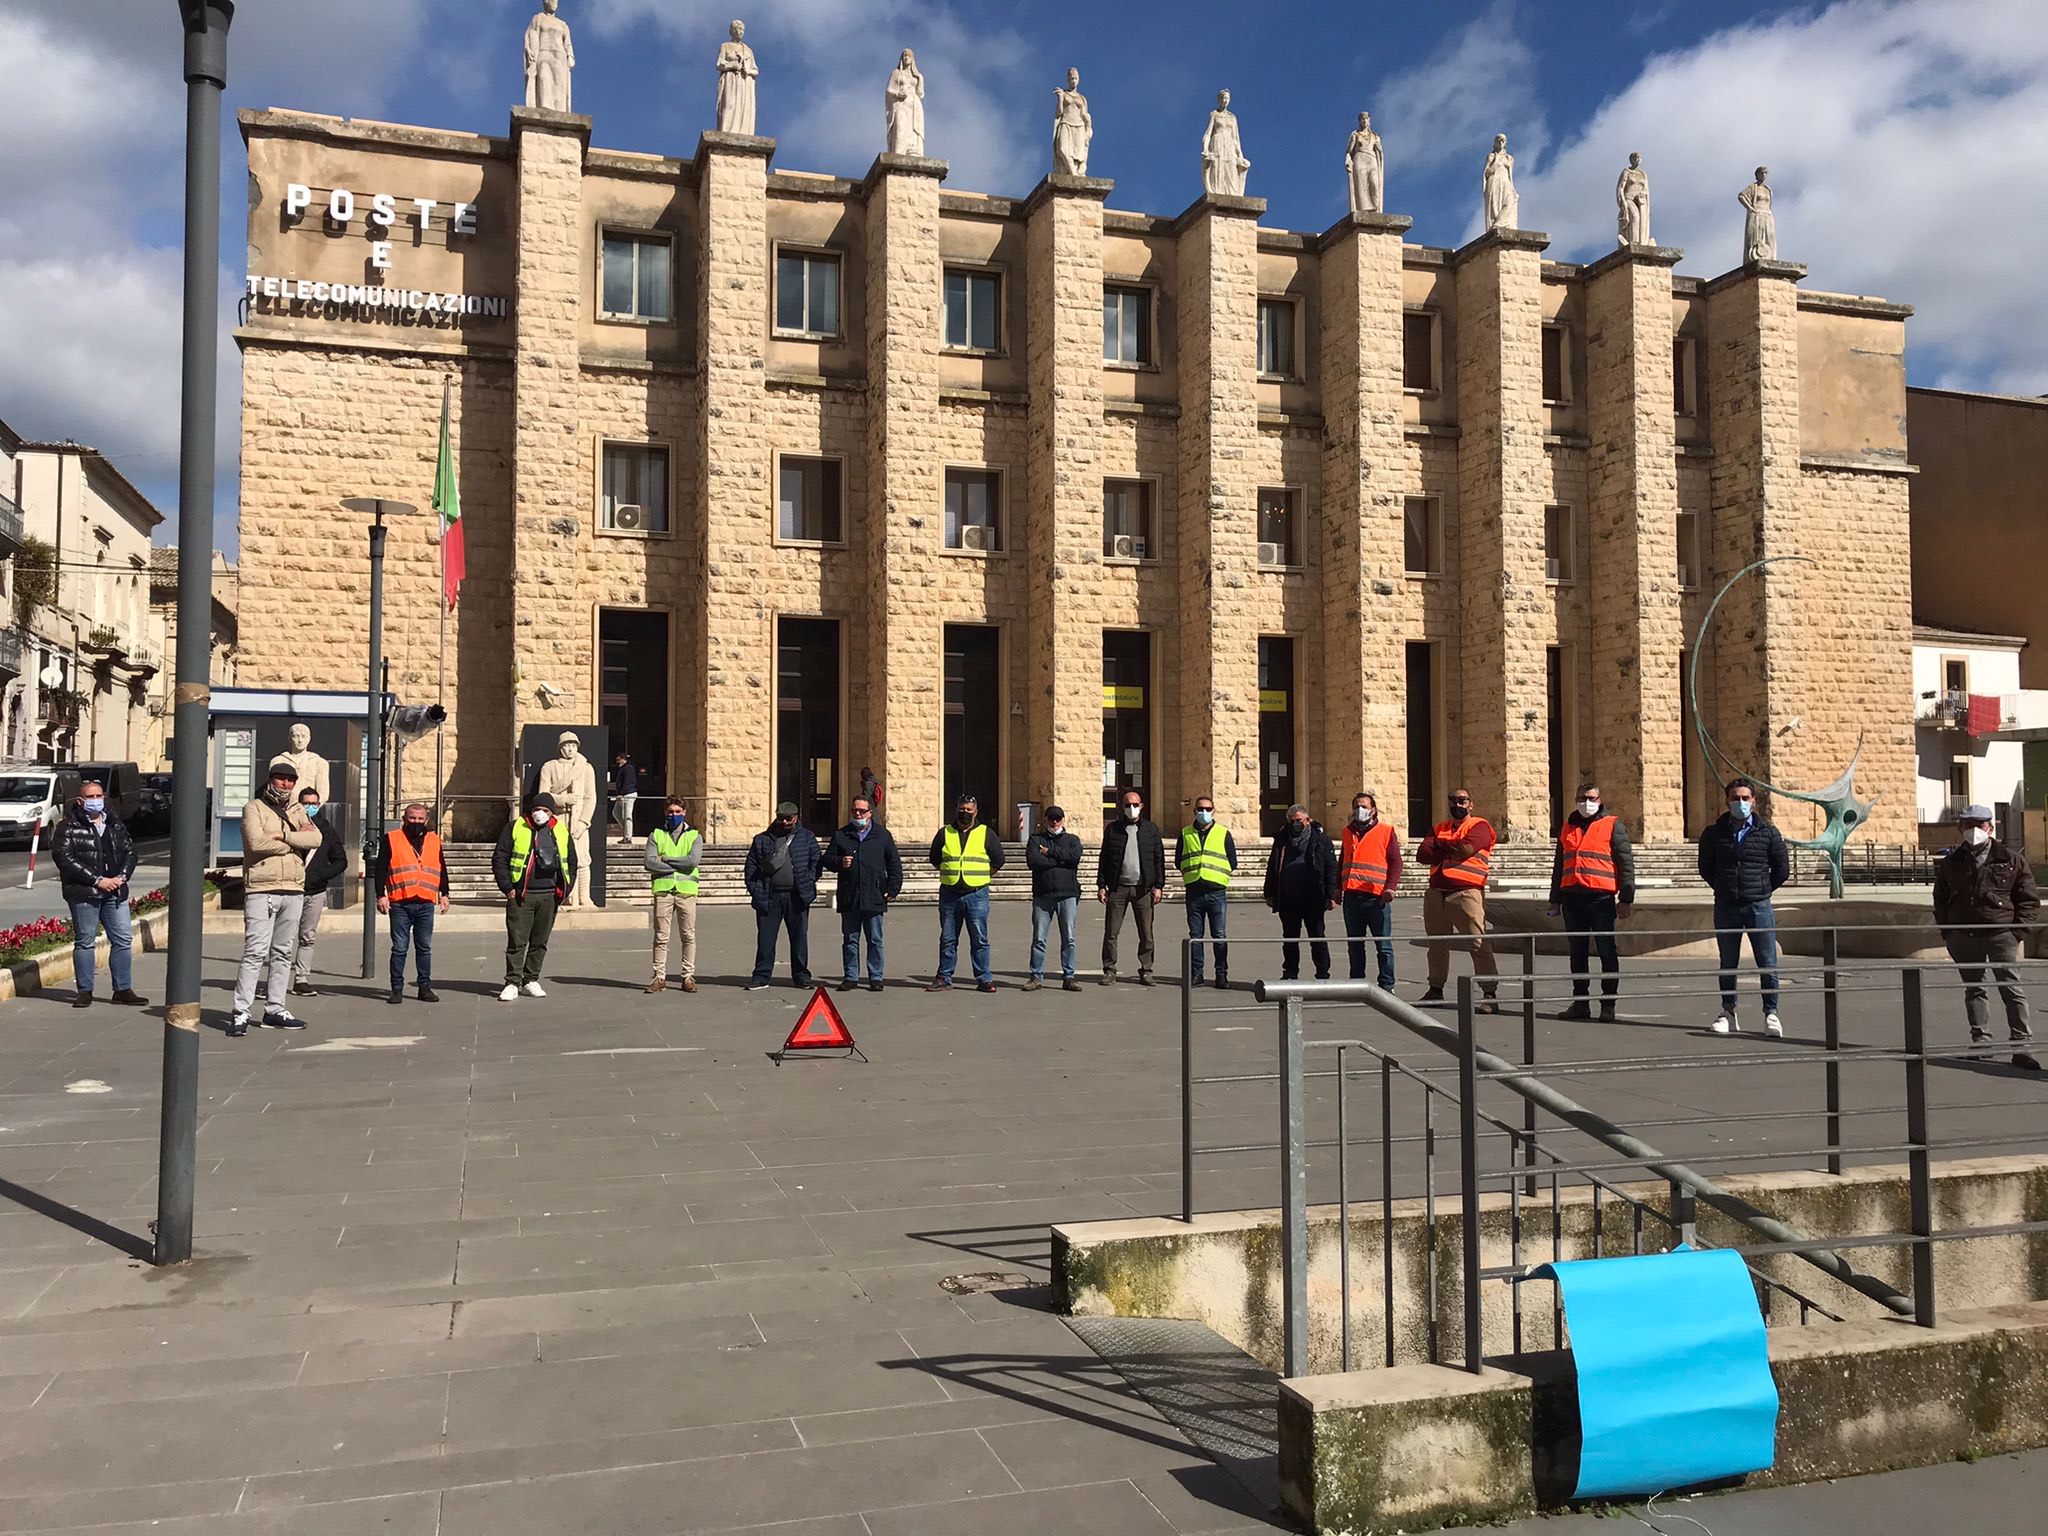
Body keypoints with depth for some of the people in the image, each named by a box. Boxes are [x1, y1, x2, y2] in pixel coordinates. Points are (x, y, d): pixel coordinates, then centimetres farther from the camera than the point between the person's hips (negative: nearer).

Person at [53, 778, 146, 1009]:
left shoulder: (115, 824, 14)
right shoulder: (68, 827, -2)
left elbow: (130, 851, 14)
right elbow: (64, 858, -12)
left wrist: (121, 877, -6)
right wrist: (98, 881, -16)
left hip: (115, 892, 5)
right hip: (83, 894, -5)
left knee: (123, 940, 3)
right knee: (84, 941, 3)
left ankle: (123, 989, 10)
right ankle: (85, 991, 11)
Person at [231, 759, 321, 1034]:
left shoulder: (296, 813, 19)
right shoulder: (254, 808, 3)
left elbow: (315, 838, 0)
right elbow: (257, 841, -14)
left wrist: (282, 836, -11)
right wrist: (296, 839, -6)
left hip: (293, 890, 6)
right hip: (261, 889, -6)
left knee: (283, 953, 9)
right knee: (255, 952, -11)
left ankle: (275, 1010, 15)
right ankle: (241, 1013, -9)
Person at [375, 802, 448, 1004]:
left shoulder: (434, 840, 14)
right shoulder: (391, 839, 4)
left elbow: (441, 869, 20)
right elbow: (380, 869, 2)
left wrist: (444, 894, 14)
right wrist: (381, 895, -6)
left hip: (426, 904, 3)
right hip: (400, 904, -3)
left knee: (424, 948, 8)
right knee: (399, 948, 1)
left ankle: (425, 987, 15)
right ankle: (397, 989, 7)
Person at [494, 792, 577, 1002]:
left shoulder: (562, 832, 11)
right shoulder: (515, 828, 1)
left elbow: (572, 863, 19)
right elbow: (499, 859, 1)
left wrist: (565, 889, 9)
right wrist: (507, 887, -6)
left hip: (549, 896, 3)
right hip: (520, 895, -3)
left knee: (540, 942, 8)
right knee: (517, 941, -4)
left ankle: (530, 981, 18)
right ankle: (512, 983, 2)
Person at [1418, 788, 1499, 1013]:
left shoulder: (1479, 826, 2)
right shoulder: (1440, 828, 19)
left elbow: (1466, 848, -17)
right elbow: (1422, 854, 5)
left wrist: (1439, 846, -1)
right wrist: (1450, 849, -8)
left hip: (1466, 893, -6)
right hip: (1436, 893, 6)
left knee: (1478, 943, -11)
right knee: (1437, 944, 14)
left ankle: (1489, 994, -10)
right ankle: (1436, 989, 26)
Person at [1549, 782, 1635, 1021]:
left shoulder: (1613, 826, 2)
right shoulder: (1567, 827, 18)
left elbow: (1626, 863, -1)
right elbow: (1559, 865, 23)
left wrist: (1625, 898, -8)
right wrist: (1555, 900, 19)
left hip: (1601, 898, -5)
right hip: (1572, 898, 5)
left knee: (1607, 952, -1)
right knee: (1577, 952, 9)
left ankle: (1608, 1005, 4)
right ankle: (1580, 1003, 17)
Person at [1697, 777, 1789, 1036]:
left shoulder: (1768, 832, 2)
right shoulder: (1713, 834, 4)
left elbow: (1782, 869, 10)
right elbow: (1705, 869, 15)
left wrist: (1762, 891, 9)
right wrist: (1724, 889, 11)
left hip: (1759, 907, -1)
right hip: (1725, 908, 1)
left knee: (1767, 963, -2)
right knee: (1727, 963, 8)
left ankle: (1771, 1013, 7)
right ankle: (1728, 1012, 17)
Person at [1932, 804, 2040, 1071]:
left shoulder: (2011, 860, 1)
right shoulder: (1950, 863, 8)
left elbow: (2030, 898, 5)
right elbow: (1940, 899, 18)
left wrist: (2017, 931, -4)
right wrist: (1946, 931, 8)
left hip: (2000, 934, -3)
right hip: (1963, 937, 3)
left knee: (2012, 989, -7)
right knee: (1973, 989, 11)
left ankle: (2022, 1046, -6)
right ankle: (1980, 1039, 20)